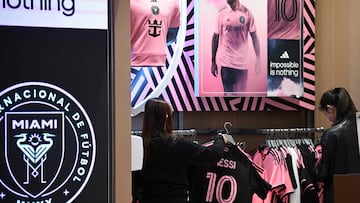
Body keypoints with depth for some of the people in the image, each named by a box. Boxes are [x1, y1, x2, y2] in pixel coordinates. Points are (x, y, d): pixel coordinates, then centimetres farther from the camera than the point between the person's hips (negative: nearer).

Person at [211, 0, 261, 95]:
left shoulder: (247, 13, -2)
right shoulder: (221, 13, -2)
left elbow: (254, 37, 0)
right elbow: (215, 37, 4)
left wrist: (258, 59, -8)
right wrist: (213, 62, 5)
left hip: (242, 61, 1)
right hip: (226, 61, -1)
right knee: (228, 93, -2)